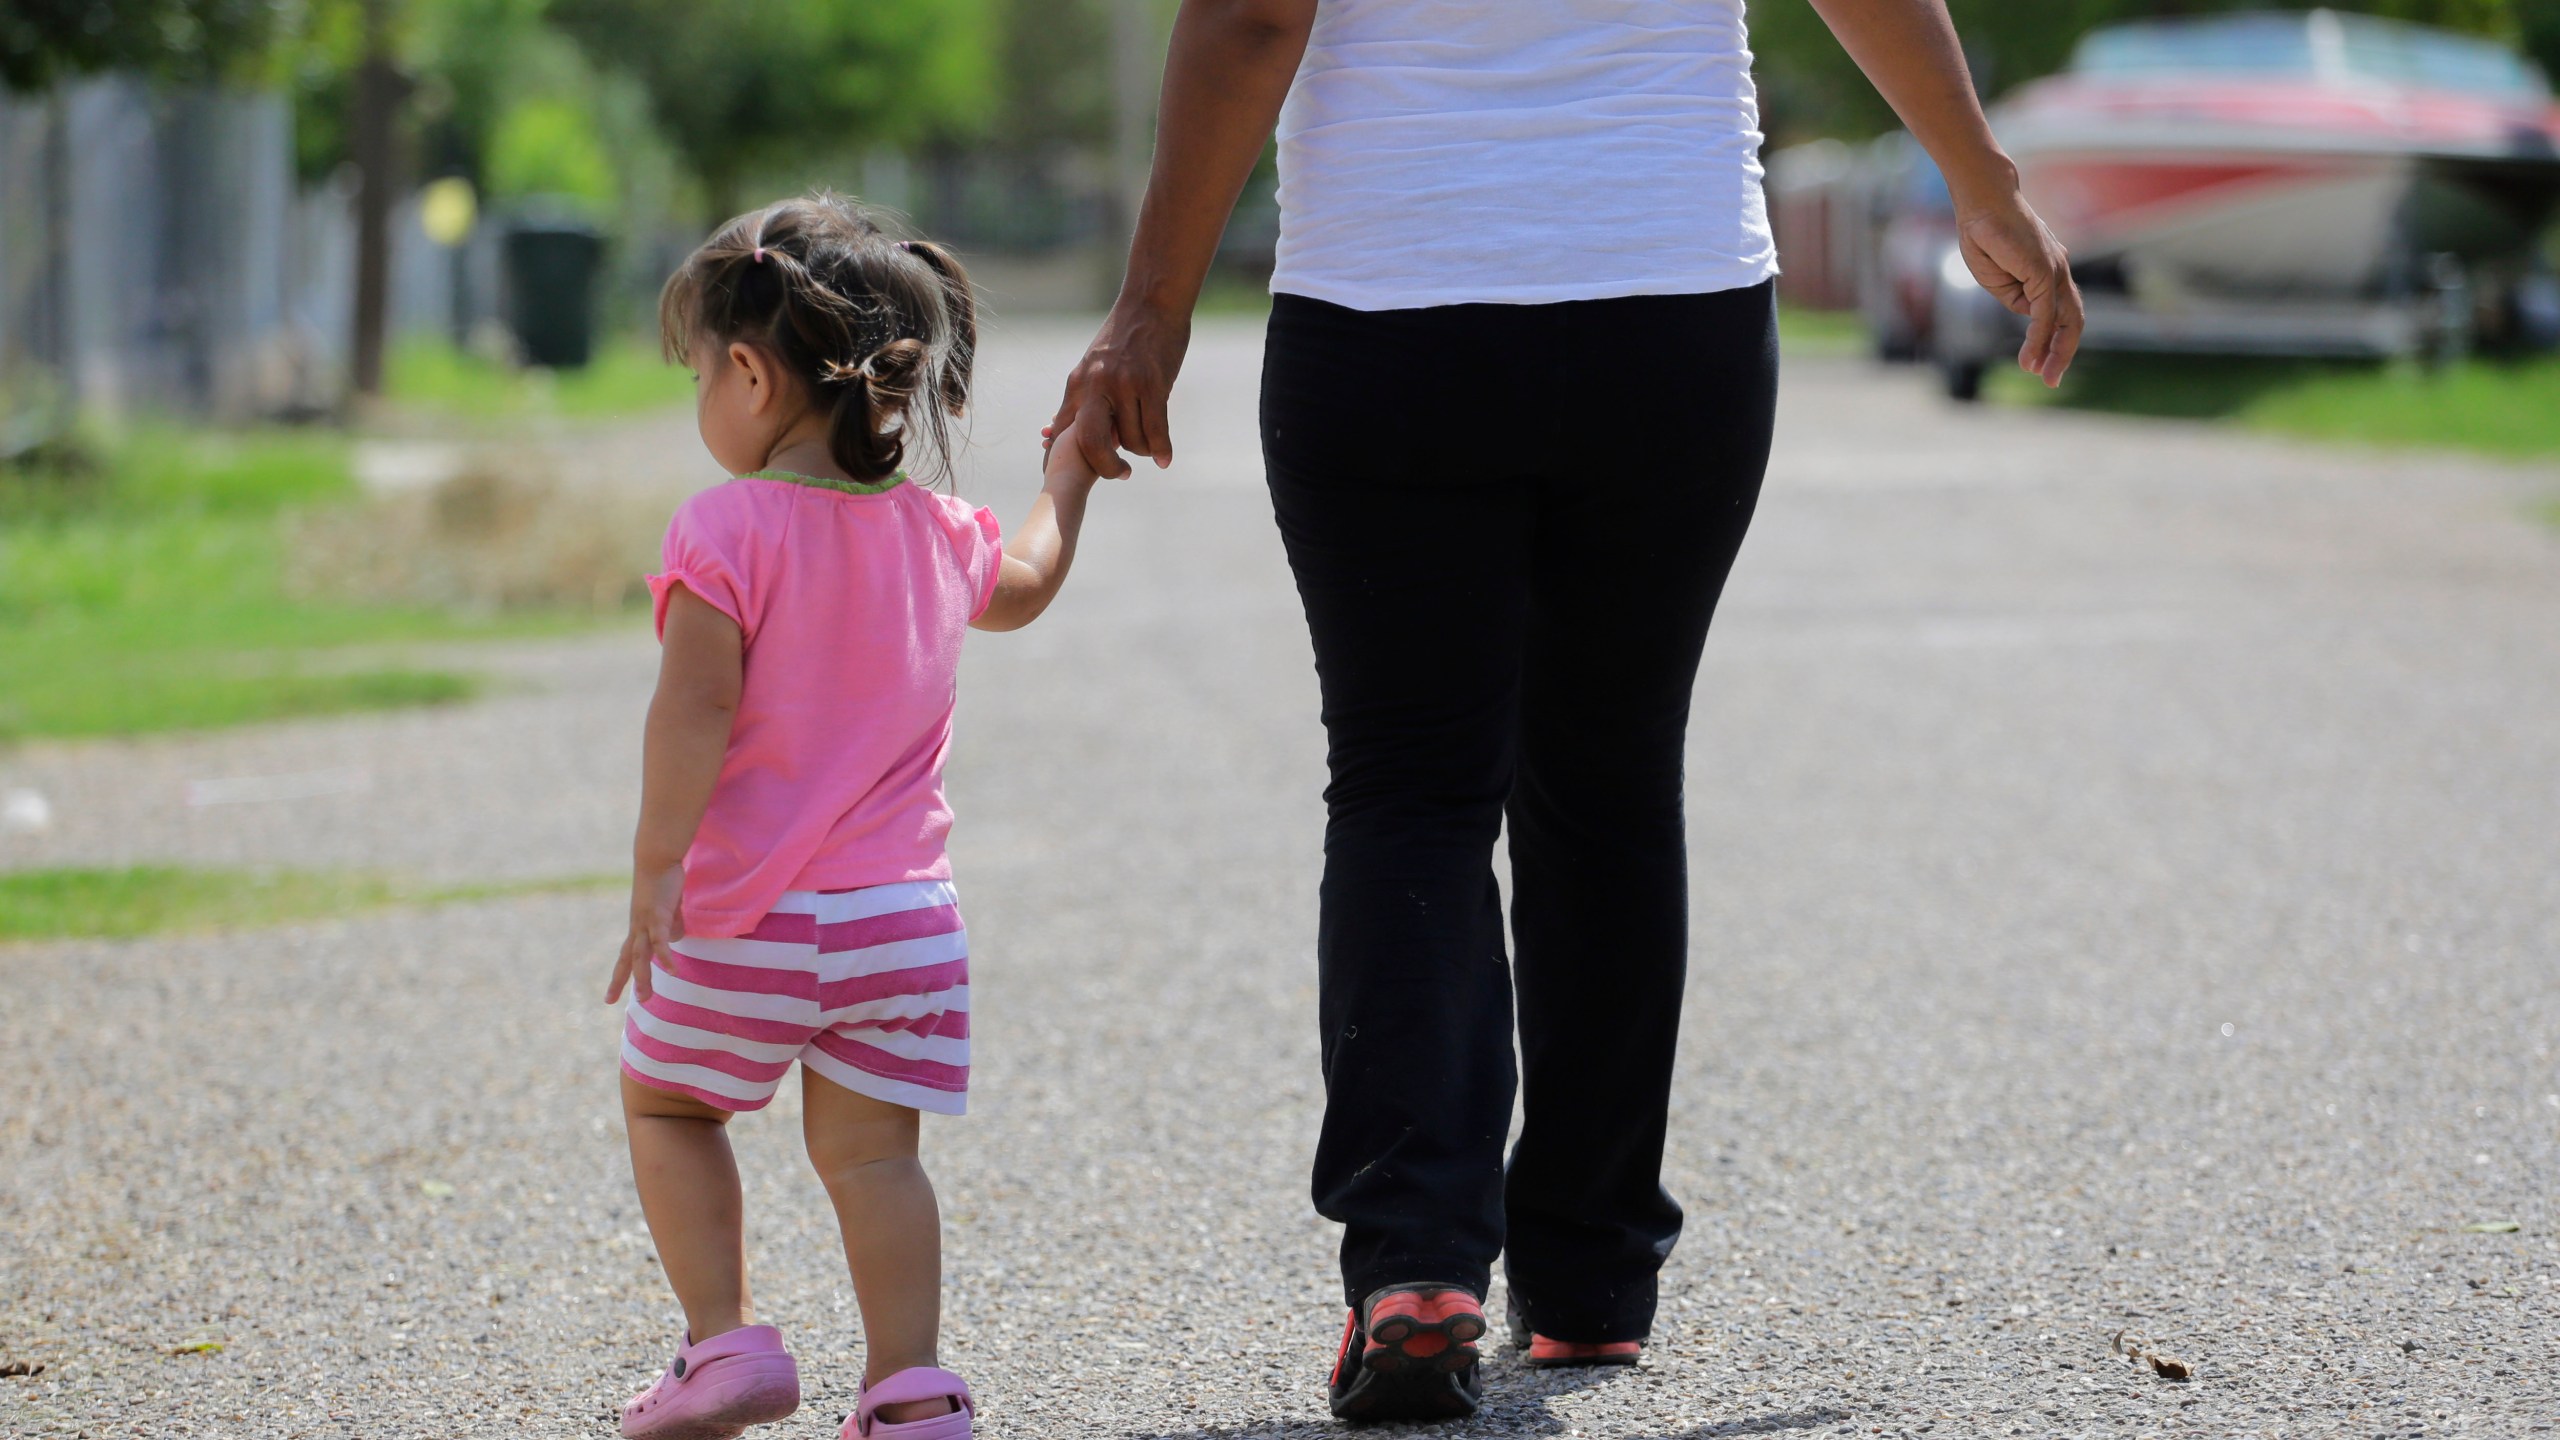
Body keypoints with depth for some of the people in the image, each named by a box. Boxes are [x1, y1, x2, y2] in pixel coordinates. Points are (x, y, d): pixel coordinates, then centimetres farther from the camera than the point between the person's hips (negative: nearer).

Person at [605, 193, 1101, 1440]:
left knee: (664, 1103, 15)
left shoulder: (727, 529, -12)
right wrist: (1069, 471, 48)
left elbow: (695, 709, -20)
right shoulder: (932, 532, 8)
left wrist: (656, 870, -18)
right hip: (902, 909, 5)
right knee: (868, 1148, 8)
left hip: (751, 916, -5)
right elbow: (1025, 583, 30)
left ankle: (724, 1340, 6)